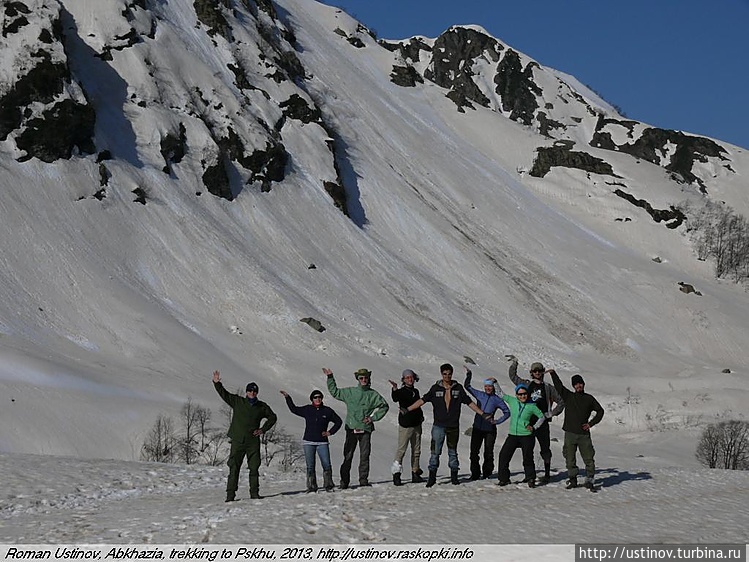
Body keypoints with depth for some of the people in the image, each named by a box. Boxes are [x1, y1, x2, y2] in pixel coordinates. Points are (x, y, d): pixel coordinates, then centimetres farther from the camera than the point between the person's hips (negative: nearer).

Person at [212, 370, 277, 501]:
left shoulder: (262, 406, 9)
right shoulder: (237, 402, 5)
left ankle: (254, 493, 12)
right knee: (234, 468, -3)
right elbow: (224, 394, 4)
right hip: (237, 440, -2)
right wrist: (217, 383, -10)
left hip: (253, 441, 2)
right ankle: (230, 494, -1)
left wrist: (263, 429, 9)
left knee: (254, 468, 3)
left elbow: (272, 417, 20)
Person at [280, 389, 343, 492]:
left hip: (322, 442, -1)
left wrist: (330, 432, 5)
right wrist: (287, 398, 8)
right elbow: (294, 409, 16)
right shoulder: (307, 410, 6)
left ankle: (328, 485, 0)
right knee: (310, 466, 0)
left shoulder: (328, 411, 4)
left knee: (326, 465, -9)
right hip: (308, 442, 1)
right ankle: (311, 487, 4)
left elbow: (338, 421, 14)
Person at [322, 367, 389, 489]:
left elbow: (384, 406, 14)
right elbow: (334, 392, 20)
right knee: (348, 456, -3)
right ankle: (344, 481, 0)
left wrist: (373, 418, 4)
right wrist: (330, 378, 13)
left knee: (364, 456, 2)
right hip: (351, 428, 0)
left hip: (366, 429, 0)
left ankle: (363, 480, 8)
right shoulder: (349, 392, 8)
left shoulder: (373, 394, 7)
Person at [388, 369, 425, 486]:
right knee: (401, 449, -10)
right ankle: (396, 474, -9)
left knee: (416, 450, 10)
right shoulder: (402, 391, -6)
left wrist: (421, 415, 14)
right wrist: (395, 389, -46)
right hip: (405, 425, -7)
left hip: (416, 424, 7)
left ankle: (415, 473, 17)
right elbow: (395, 398, -29)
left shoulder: (416, 391, 14)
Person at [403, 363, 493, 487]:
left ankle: (454, 476, 18)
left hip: (453, 426, 1)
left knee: (453, 452, 10)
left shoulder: (458, 388, 4)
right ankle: (432, 476, 1)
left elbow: (469, 402, 8)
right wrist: (408, 409, -10)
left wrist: (482, 413, 5)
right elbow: (423, 400, -1)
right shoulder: (435, 388, 1)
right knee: (435, 452, -4)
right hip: (439, 426, -1)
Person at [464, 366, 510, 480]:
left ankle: (487, 473, 18)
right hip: (477, 428, 2)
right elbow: (467, 386, 12)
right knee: (474, 452, 0)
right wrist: (469, 374, 0)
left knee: (488, 453, 4)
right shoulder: (479, 395, 6)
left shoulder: (497, 400, 0)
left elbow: (507, 412, 5)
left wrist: (497, 421, -7)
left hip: (490, 429, -2)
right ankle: (475, 474, 9)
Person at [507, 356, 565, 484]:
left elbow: (561, 401, 12)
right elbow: (513, 377, 21)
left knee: (545, 449, 1)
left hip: (542, 422, -2)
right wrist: (514, 363, 14)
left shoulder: (548, 388, 8)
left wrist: (552, 413, 4)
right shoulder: (527, 384, 12)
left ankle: (547, 474, 8)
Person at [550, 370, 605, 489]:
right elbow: (558, 386, 10)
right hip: (570, 434, 0)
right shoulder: (568, 396, 8)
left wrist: (591, 423, 7)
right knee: (570, 459, 3)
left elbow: (600, 411, 16)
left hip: (584, 434, 0)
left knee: (589, 459, -2)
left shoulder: (589, 399, 9)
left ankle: (589, 480, 7)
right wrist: (553, 373, 3)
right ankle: (572, 480, 14)